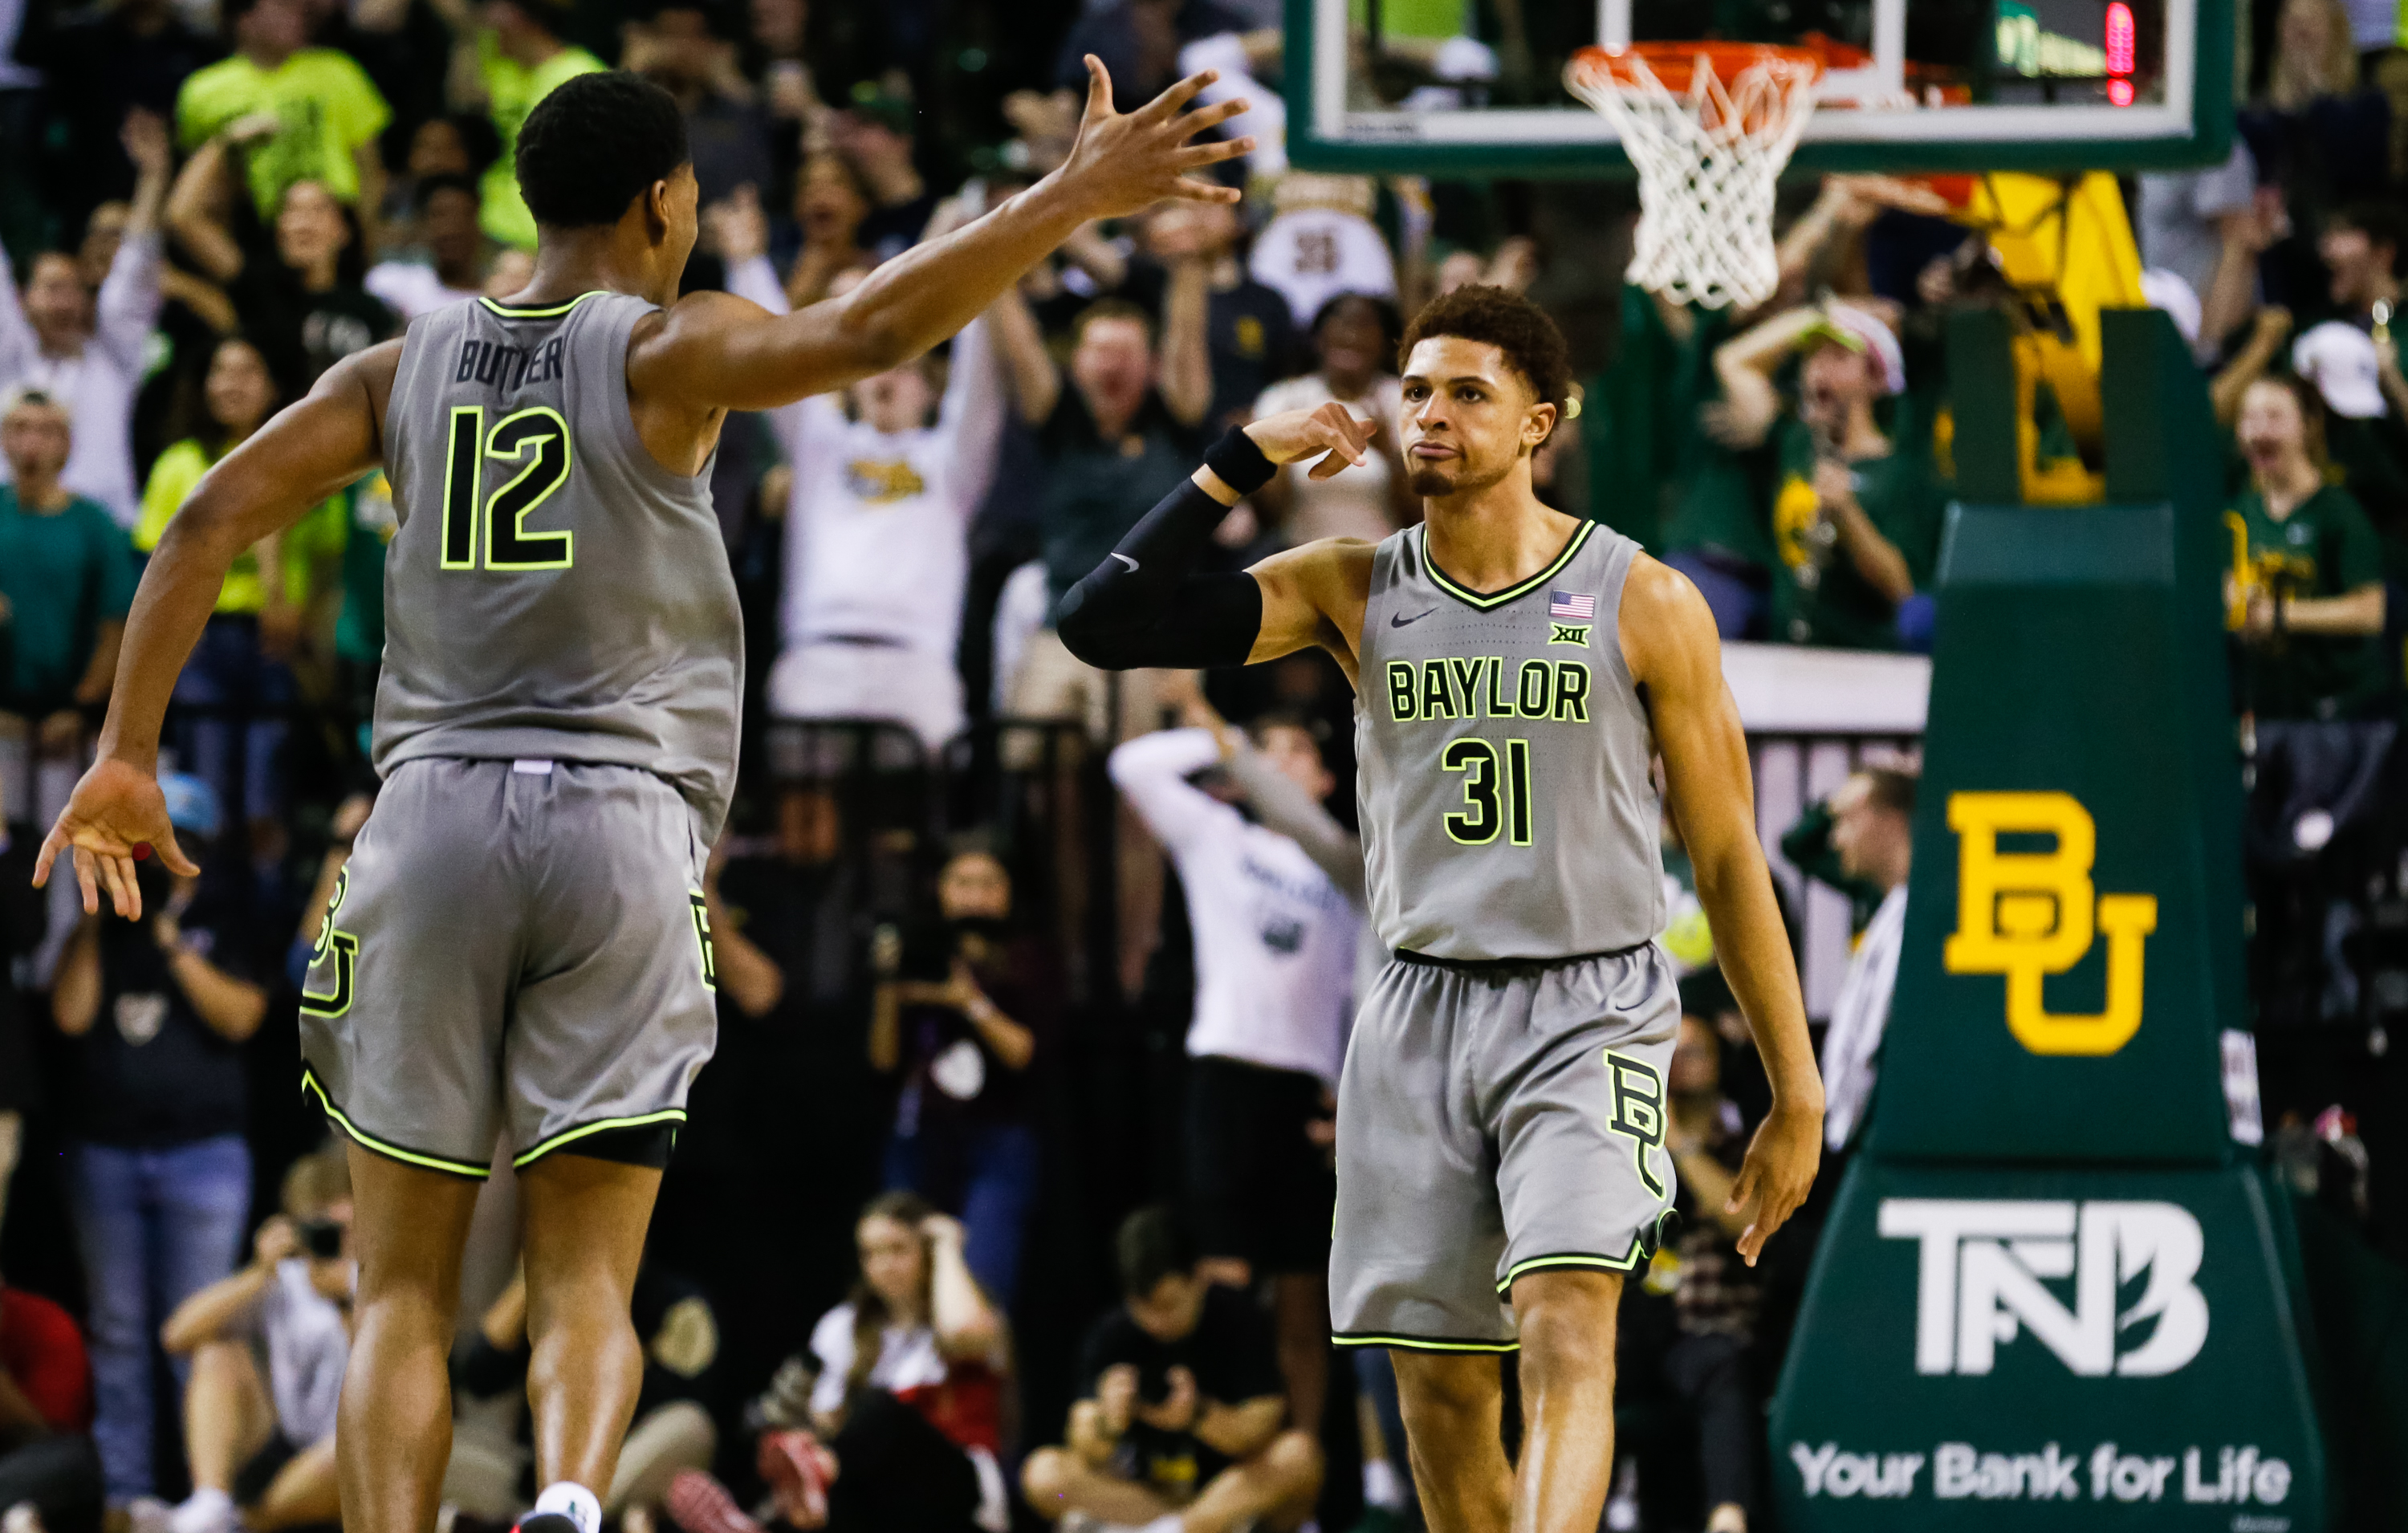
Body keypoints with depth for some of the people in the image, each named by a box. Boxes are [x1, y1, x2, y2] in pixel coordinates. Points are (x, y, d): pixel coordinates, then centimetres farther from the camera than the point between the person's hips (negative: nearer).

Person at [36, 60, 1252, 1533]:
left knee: (406, 1291, 6)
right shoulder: (666, 352, 2)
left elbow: (214, 517, 9)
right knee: (586, 1282, -1)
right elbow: (869, 331, -15)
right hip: (623, 822, -2)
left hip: (434, 813, 2)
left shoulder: (407, 368, 14)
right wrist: (1074, 198, -13)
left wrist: (127, 754, 12)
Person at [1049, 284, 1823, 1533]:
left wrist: (1797, 1098, 1)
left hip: (1587, 1010, -4)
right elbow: (1101, 625, -4)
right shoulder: (1352, 590, 4)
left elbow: (1727, 860, 1)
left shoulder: (1644, 606, -3)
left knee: (1565, 1334, -23)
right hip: (1422, 1011, 4)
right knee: (1442, 1395, 5)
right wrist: (1241, 465, -8)